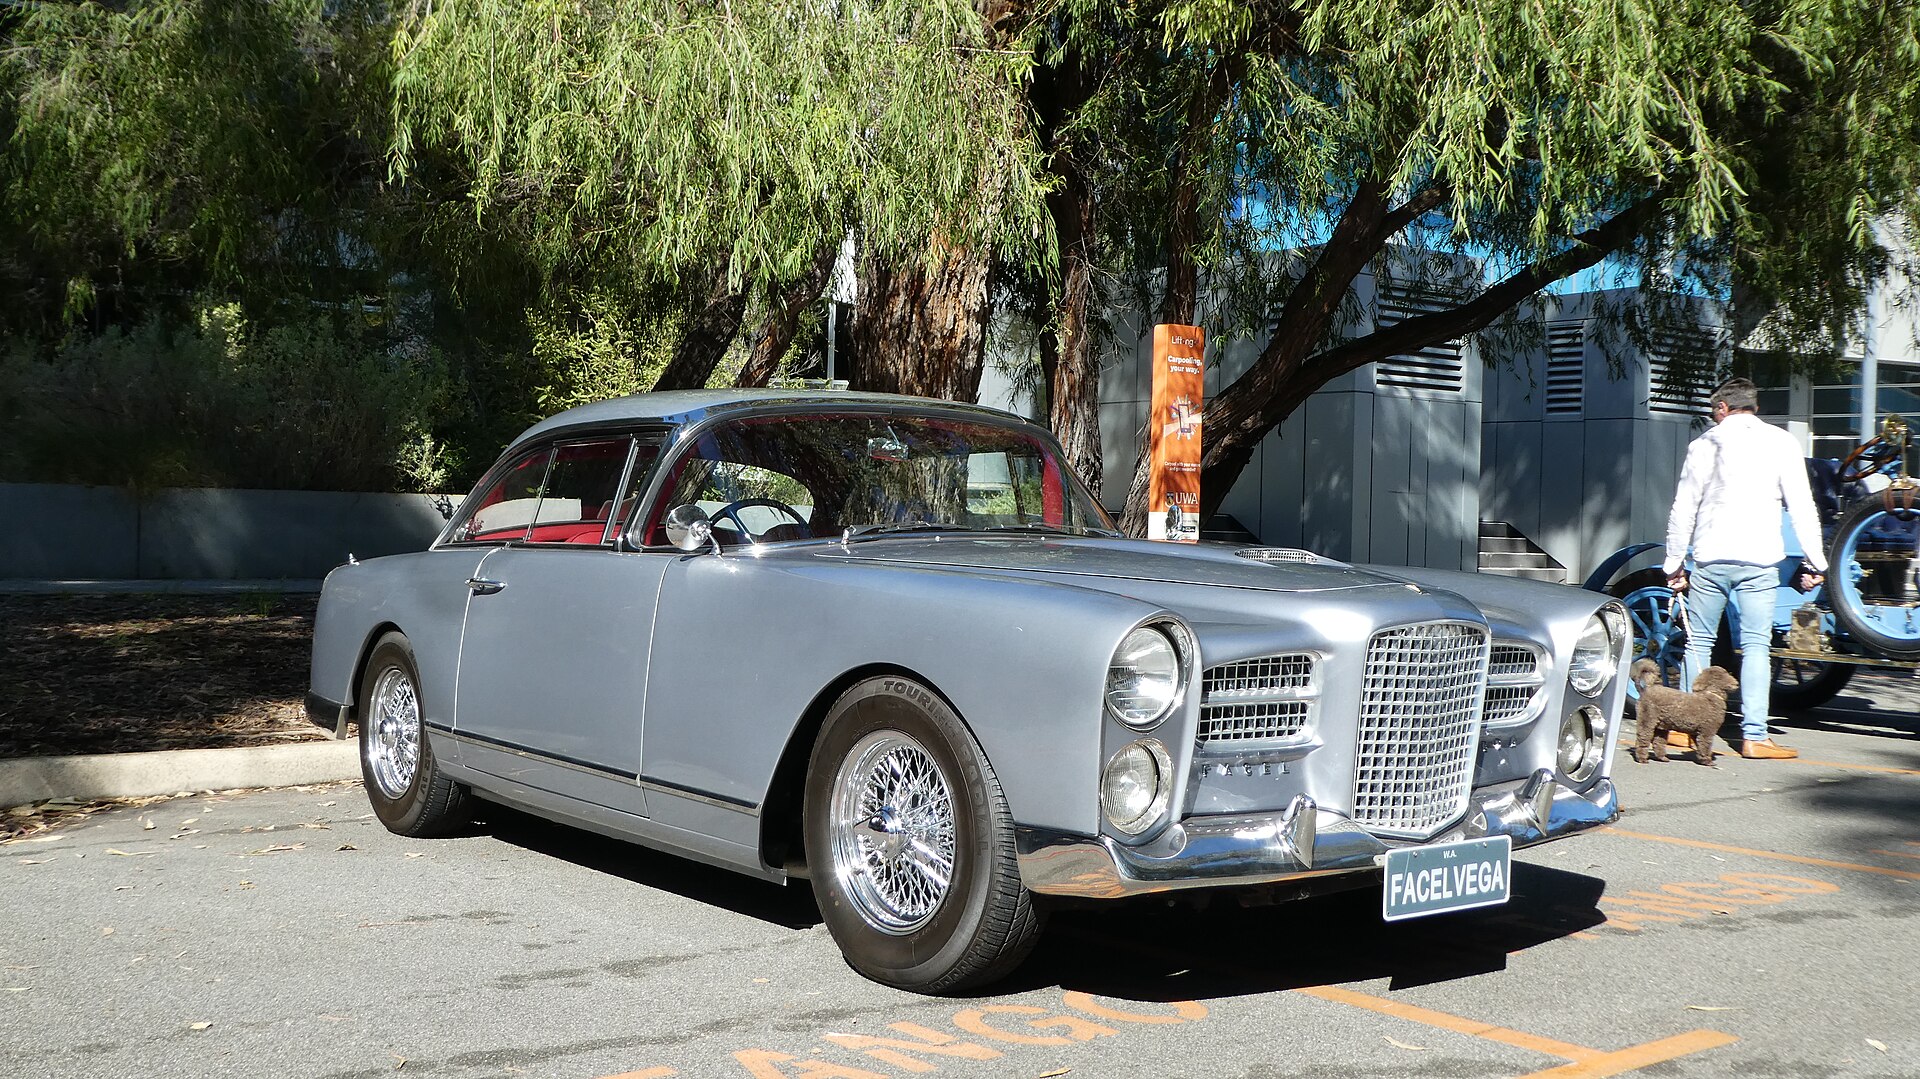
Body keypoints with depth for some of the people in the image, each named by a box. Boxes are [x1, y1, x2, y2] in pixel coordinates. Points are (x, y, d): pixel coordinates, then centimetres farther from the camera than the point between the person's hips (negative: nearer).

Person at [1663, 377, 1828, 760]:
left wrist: (1674, 564, 11)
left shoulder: (1705, 444, 6)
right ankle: (1754, 736, -4)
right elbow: (1801, 507, 0)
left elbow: (1683, 510, 5)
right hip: (1759, 560, 0)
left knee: (1698, 641, 9)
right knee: (1755, 645, 0)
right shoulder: (1781, 443, 5)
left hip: (1710, 559, 1)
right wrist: (1815, 562, 5)